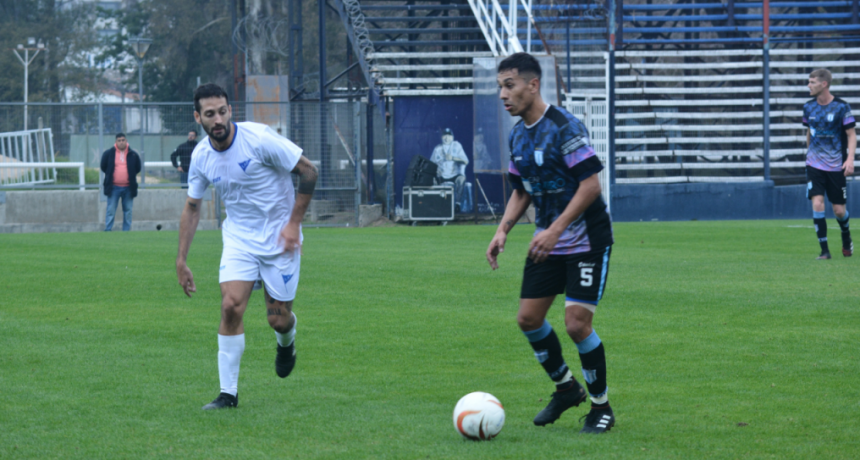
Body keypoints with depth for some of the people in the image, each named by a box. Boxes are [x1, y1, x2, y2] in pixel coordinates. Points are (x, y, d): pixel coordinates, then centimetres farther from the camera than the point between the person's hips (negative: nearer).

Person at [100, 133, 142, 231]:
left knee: (128, 211, 7)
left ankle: (126, 230, 13)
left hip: (128, 188, 2)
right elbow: (103, 167, 10)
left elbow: (137, 169, 13)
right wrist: (110, 176, 9)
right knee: (111, 211, -3)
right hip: (114, 187, -2)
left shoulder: (133, 155, 3)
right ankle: (107, 230, -1)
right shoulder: (108, 153, 0)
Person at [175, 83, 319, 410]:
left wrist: (294, 223, -14)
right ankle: (228, 393, -8)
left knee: (278, 319, 1)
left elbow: (308, 172, -12)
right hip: (238, 239, 3)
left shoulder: (259, 139, -20)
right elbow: (192, 207, 10)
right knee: (231, 306, -16)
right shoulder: (201, 156, -5)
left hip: (279, 238, -3)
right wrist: (181, 260, 7)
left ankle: (286, 343, 41)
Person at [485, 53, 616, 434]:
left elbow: (591, 184, -23)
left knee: (577, 323, -13)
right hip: (548, 242, 8)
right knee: (528, 317, 5)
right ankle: (566, 387, 26)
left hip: (586, 241, -8)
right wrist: (503, 230, 2)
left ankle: (601, 406, 5)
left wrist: (555, 230, -27)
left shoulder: (564, 127, -19)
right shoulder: (518, 135, 6)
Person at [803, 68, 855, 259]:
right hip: (815, 165, 2)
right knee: (817, 204, -14)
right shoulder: (809, 107, 2)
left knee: (839, 210, 3)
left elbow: (851, 135, -6)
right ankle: (824, 250, -7)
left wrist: (850, 159, -17)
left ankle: (846, 239, 35)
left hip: (836, 166, -2)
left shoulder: (841, 107, -9)